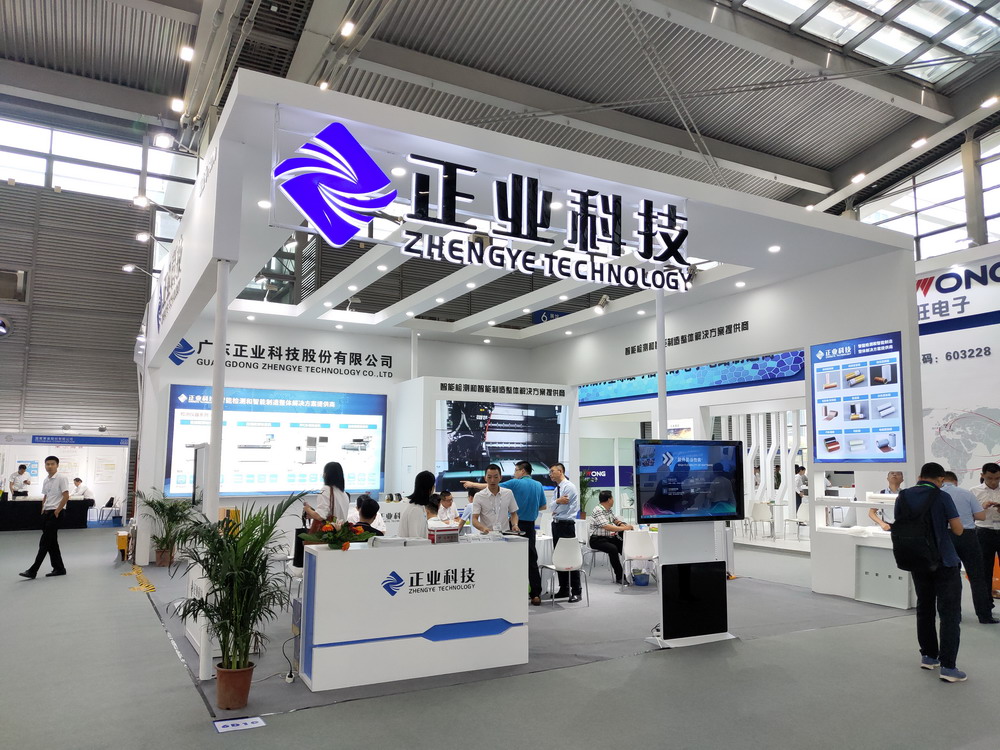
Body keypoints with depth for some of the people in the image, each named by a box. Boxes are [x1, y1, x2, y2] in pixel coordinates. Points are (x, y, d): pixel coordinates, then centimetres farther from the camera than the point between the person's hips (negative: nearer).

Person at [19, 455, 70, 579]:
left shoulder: (61, 479, -10)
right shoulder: (45, 480, 13)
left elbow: (66, 496, -14)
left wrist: (57, 511, -14)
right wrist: (43, 510, 11)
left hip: (55, 513, -8)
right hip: (46, 513, 8)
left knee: (44, 542, -8)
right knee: (52, 542, 10)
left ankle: (33, 570, -6)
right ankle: (59, 568, 16)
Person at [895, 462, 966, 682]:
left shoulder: (903, 497, 1)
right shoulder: (942, 497, -12)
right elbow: (958, 530, -10)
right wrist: (944, 519, 8)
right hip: (944, 562, -4)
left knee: (924, 609, 17)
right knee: (950, 613, 0)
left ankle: (928, 656, 25)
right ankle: (948, 666, -3)